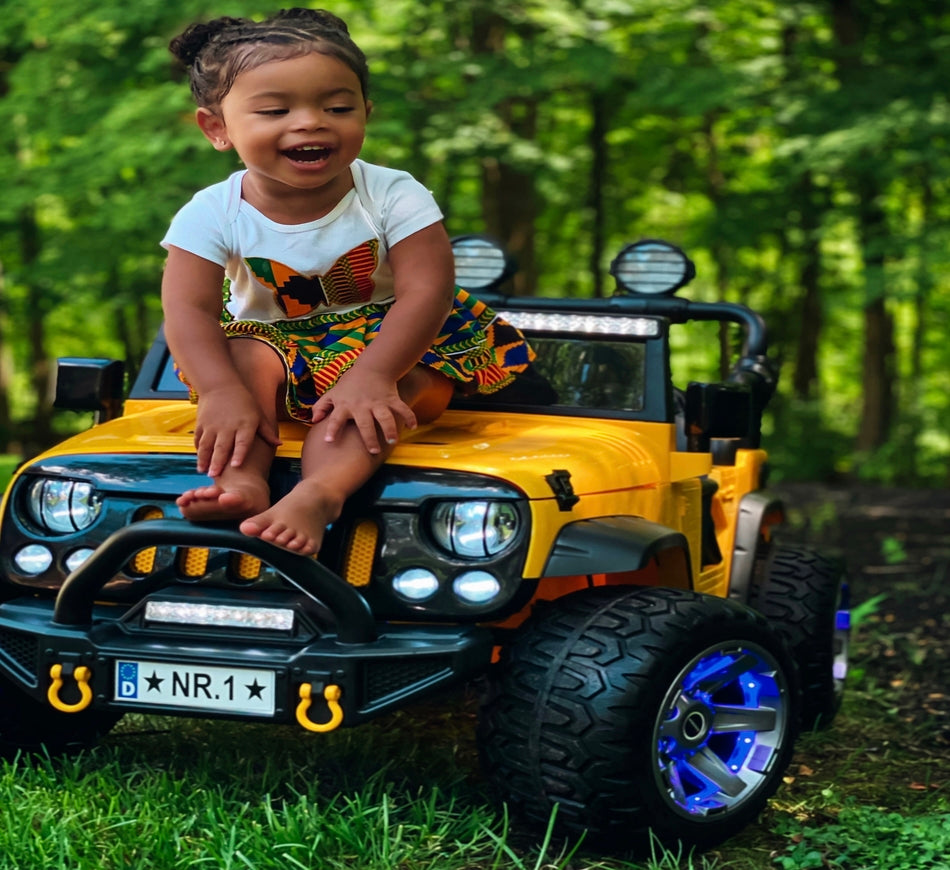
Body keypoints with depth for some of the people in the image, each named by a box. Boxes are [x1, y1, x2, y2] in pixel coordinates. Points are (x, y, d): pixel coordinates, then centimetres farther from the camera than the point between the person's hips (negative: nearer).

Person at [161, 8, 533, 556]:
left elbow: (426, 291, -24)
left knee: (380, 393, -33)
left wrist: (371, 376, -39)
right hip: (276, 341, 2)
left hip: (386, 340, -2)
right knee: (246, 358, -29)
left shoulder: (394, 197, -16)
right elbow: (188, 310, -20)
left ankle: (319, 494, -53)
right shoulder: (212, 215, -13)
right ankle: (241, 479, -44)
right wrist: (222, 392, -38)